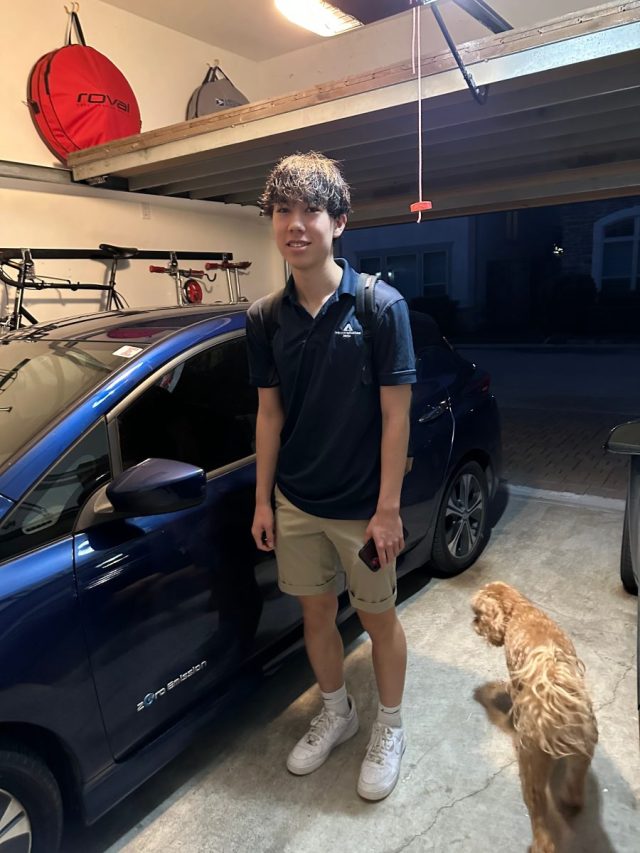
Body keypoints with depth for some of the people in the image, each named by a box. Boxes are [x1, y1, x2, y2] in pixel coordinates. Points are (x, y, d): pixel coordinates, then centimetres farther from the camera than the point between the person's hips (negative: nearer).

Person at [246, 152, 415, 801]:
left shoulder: (380, 306, -14)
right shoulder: (265, 318, -2)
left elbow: (395, 415, -13)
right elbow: (270, 413, 4)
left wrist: (388, 509, -14)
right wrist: (262, 501, 4)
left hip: (360, 506, -3)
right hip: (294, 503, 4)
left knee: (377, 618, 14)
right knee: (315, 613, 19)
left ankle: (389, 728, 40)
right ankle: (336, 713, 45)